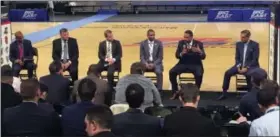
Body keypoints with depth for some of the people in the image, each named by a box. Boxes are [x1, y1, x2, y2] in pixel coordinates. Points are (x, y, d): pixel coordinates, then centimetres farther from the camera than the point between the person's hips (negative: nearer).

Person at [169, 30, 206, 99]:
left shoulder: (199, 43, -3)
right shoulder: (181, 42, 4)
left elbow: (203, 57, -8)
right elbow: (177, 55, 0)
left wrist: (200, 52, -31)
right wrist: (182, 53, -23)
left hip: (195, 64, -2)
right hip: (183, 64, 2)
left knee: (199, 74, -33)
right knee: (172, 72, -21)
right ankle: (175, 92, -6)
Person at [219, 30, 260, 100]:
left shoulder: (255, 44, -8)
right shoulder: (238, 44, 7)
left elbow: (255, 59, -12)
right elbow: (237, 57, 9)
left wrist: (247, 68, -20)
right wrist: (238, 66, -9)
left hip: (251, 66, -5)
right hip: (240, 65, 5)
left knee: (248, 75, -37)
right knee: (227, 73, -15)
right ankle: (224, 94, -8)